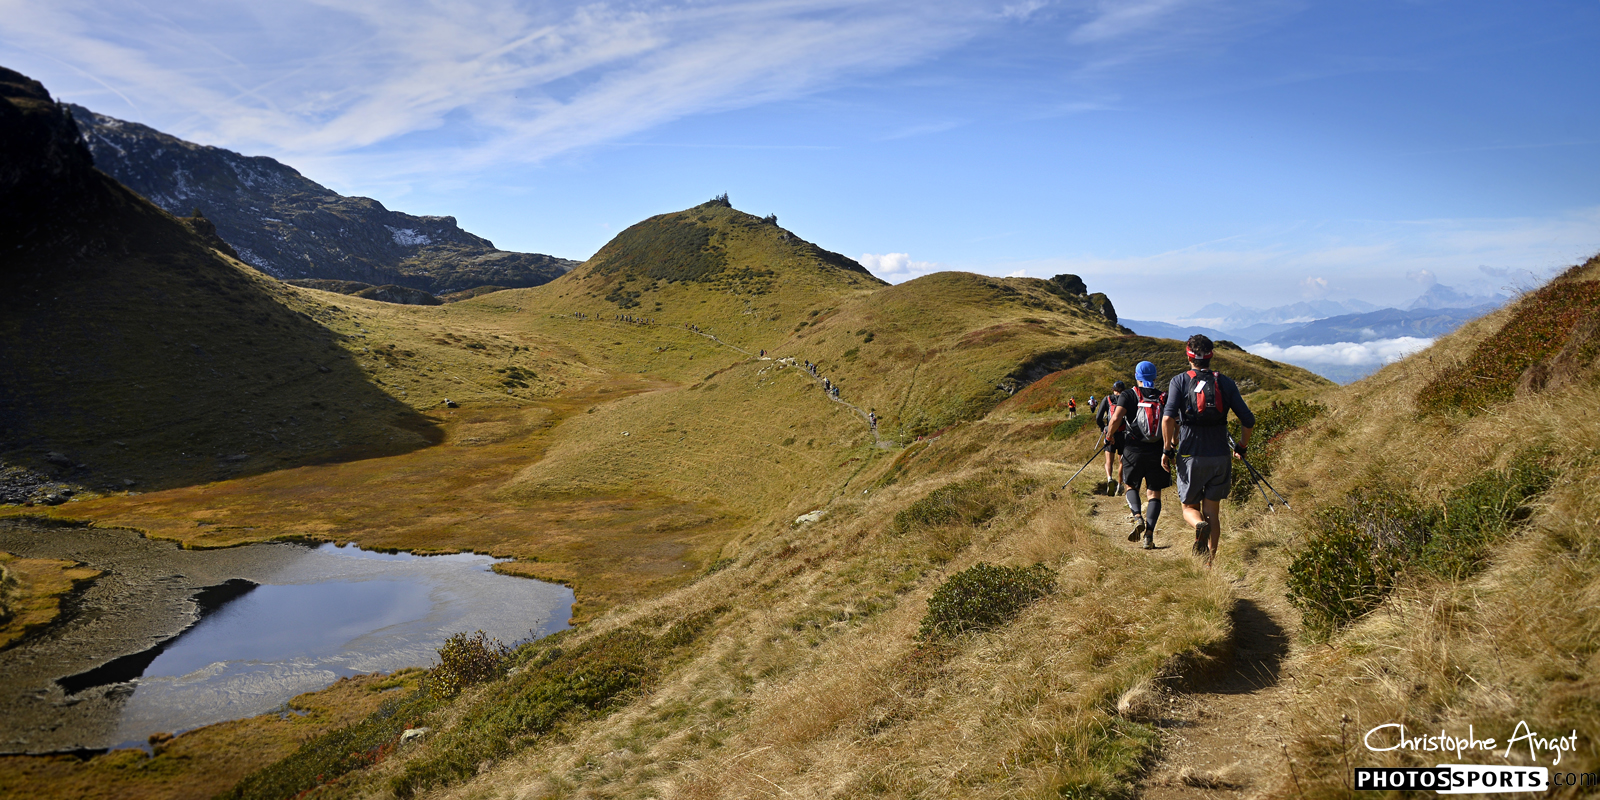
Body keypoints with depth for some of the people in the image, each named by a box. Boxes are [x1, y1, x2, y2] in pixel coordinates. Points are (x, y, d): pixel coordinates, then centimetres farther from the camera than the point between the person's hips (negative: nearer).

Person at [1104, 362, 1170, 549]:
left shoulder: (1128, 396, -3)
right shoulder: (1164, 398, 5)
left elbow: (1116, 418, -17)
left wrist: (1109, 435, 0)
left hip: (1133, 450, -1)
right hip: (1157, 452, 2)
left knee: (1131, 486, 20)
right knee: (1154, 494, 7)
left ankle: (1138, 517, -5)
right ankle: (1149, 534, -6)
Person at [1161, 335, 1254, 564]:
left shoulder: (1180, 381, -3)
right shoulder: (1226, 383, 4)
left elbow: (1168, 418, -16)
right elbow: (1248, 421, 1)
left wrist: (1168, 449, -5)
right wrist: (1241, 448, 17)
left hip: (1190, 457, -2)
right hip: (1220, 457, 2)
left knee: (1190, 507, 13)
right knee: (1212, 511, 13)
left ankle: (1199, 525, -21)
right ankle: (1209, 563, 8)